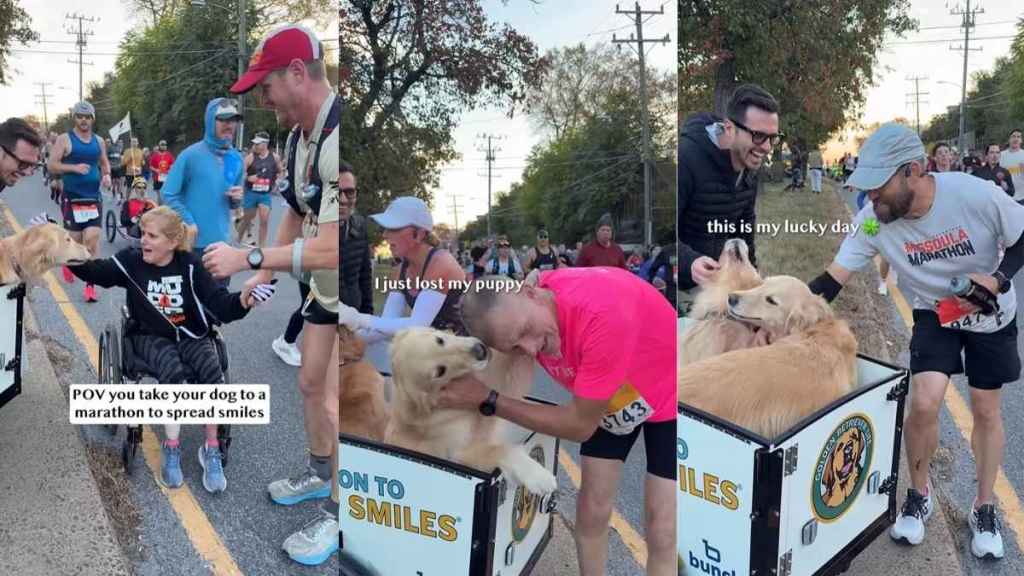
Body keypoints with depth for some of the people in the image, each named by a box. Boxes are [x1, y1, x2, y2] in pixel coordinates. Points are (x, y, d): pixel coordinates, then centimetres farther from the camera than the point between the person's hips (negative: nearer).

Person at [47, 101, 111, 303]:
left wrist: (107, 176, 1)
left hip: (93, 197, 3)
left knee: (92, 240, -8)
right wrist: (74, 167, -22)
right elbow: (52, 165, -7)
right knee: (75, 239, 4)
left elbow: (105, 163, 22)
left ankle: (90, 284, -8)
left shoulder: (99, 141, 9)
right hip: (71, 198, -2)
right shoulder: (65, 139, -3)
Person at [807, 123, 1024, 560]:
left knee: (986, 411, 8)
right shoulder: (873, 220, -25)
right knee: (924, 404, -14)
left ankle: (984, 510, 28)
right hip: (934, 313, 1)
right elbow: (830, 281, -24)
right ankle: (919, 496, 13)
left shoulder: (976, 195, -32)